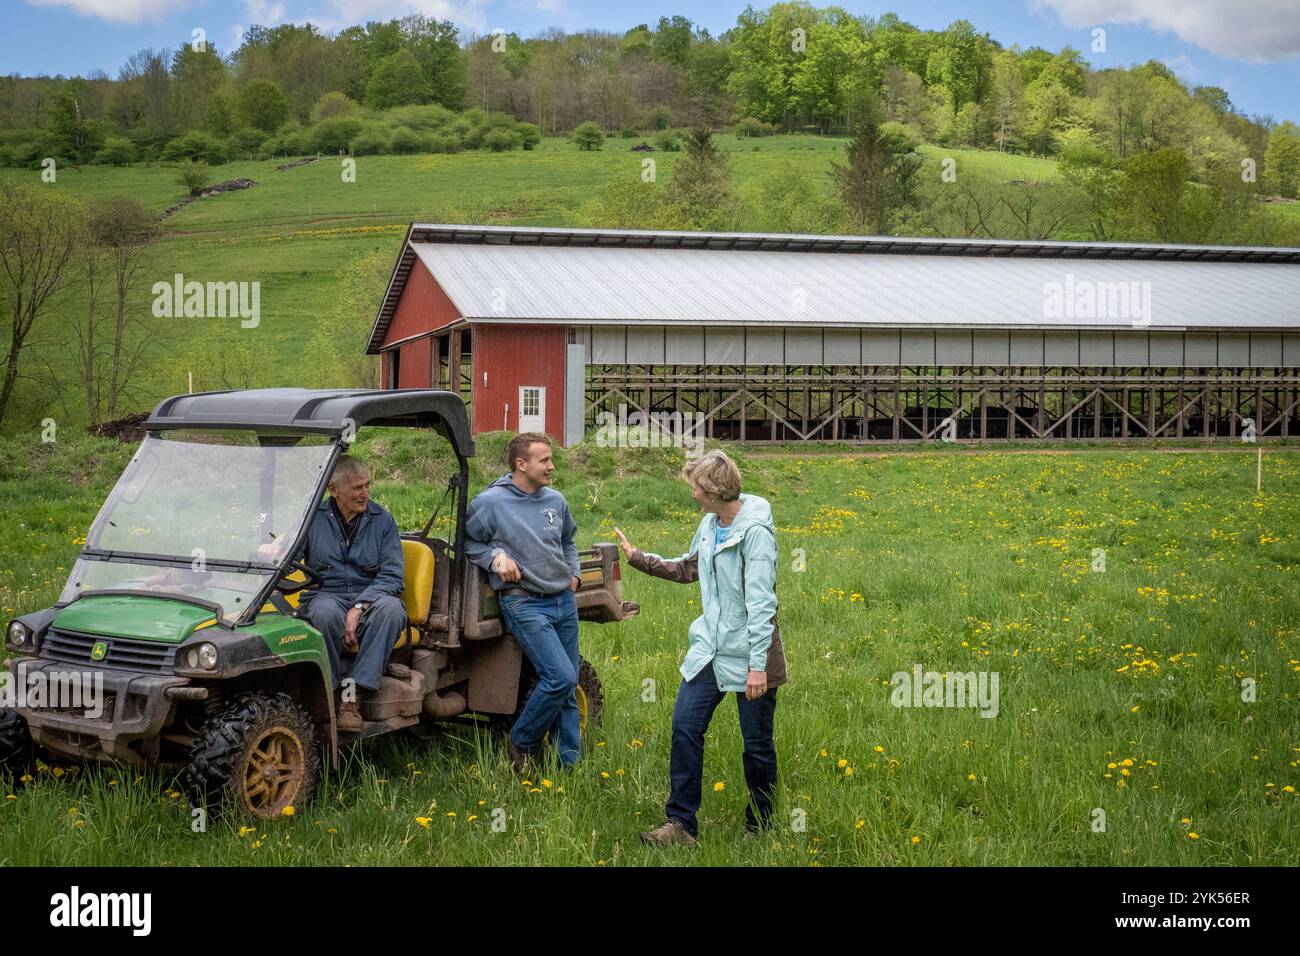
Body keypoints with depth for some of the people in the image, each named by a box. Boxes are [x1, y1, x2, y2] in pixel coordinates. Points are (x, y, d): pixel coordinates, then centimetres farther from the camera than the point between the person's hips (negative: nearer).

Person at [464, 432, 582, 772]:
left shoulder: (555, 501, 8)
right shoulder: (490, 502, -9)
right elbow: (467, 541, 2)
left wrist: (573, 574, 13)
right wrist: (495, 558, -14)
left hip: (564, 600, 6)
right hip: (524, 603, -6)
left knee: (567, 688, 7)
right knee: (561, 677, -18)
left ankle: (571, 764, 15)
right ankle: (521, 742, 2)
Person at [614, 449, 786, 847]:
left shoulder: (755, 531, -18)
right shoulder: (709, 524, 6)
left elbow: (761, 603, -21)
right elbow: (688, 569, 24)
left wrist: (758, 664, -23)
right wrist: (639, 558, 18)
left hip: (748, 655, -7)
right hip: (709, 650, 8)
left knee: (757, 744, 6)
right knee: (684, 727, 1)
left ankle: (759, 828, 22)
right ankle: (680, 824, 7)